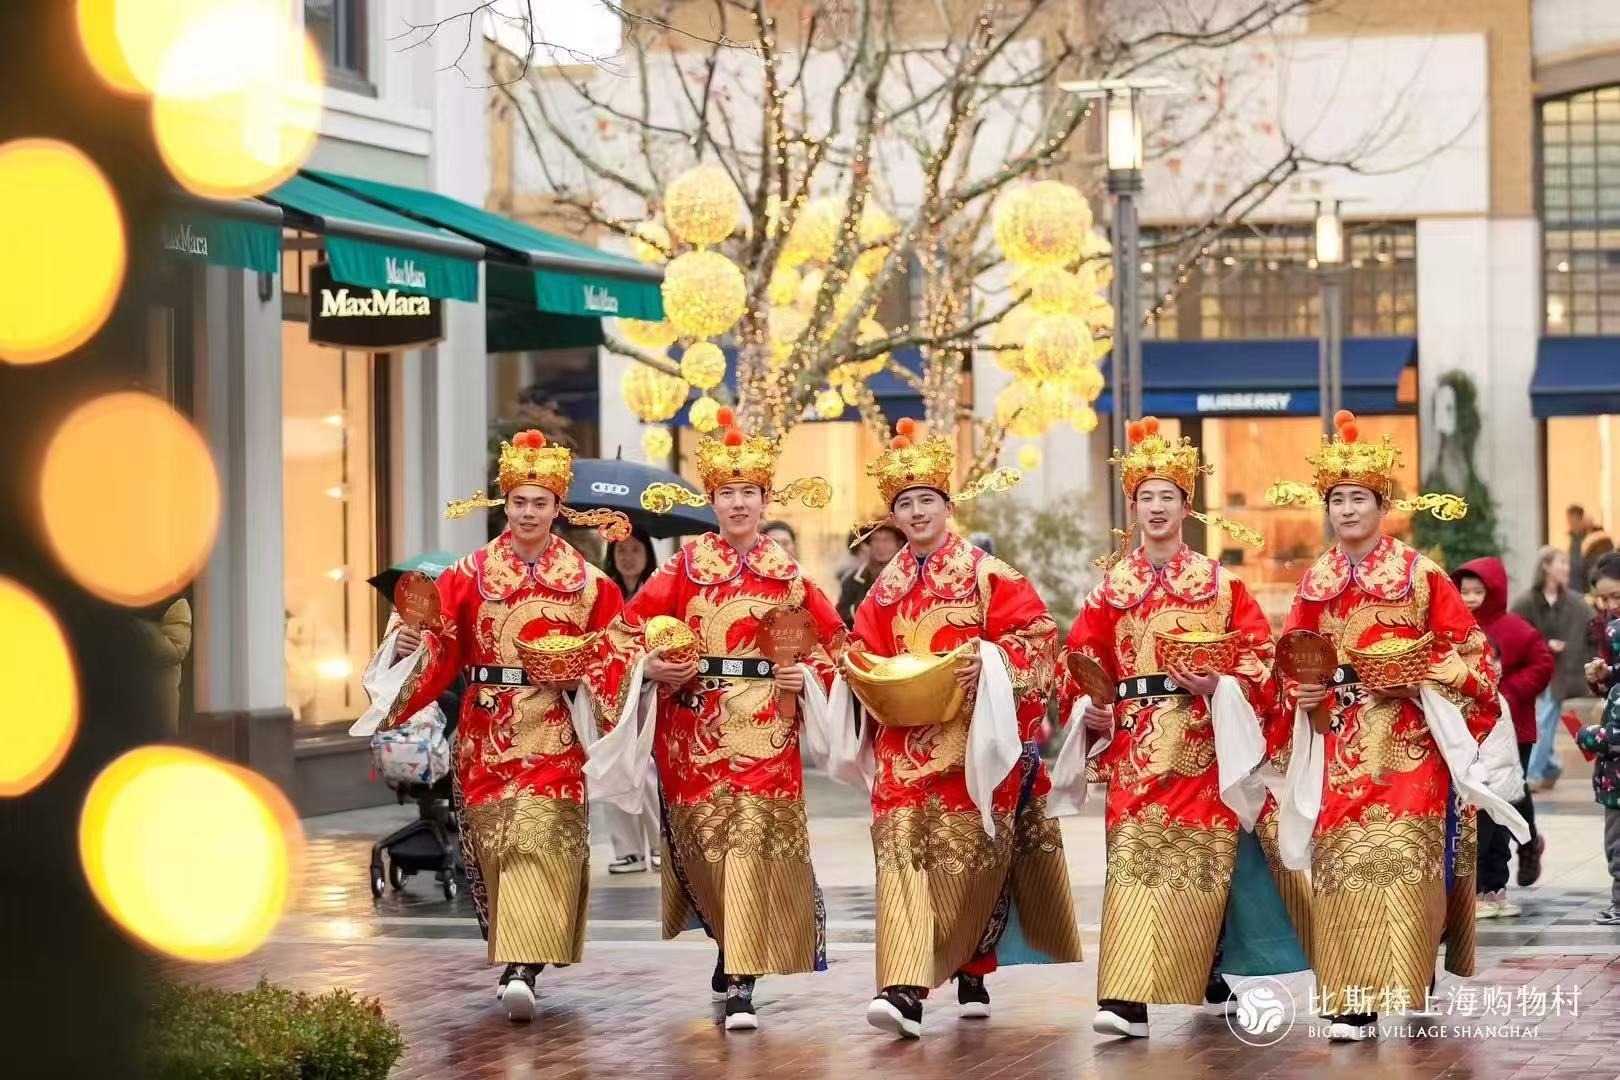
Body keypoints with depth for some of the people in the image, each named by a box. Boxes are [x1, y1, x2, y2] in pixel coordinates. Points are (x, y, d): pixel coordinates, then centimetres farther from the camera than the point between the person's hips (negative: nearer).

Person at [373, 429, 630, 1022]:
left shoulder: (586, 581, 5)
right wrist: (409, 641, -23)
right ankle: (519, 962, 17)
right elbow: (435, 638, -2)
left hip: (554, 731, -1)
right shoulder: (470, 574, 4)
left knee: (541, 836, -14)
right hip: (487, 729, 1)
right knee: (496, 838, 3)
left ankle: (521, 969, -21)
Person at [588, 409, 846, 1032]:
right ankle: (736, 955, 24)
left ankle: (740, 983, -10)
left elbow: (834, 640, 15)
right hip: (695, 728, 0)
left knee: (753, 843, -10)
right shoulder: (685, 567, 5)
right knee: (707, 845, 1)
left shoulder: (788, 574, 7)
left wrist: (812, 675, -3)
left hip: (765, 728, 0)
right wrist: (649, 669, -12)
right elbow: (626, 629, 5)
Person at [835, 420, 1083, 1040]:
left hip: (970, 738, -3)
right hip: (904, 740, 3)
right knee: (903, 850, -10)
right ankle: (904, 990, -14)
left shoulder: (985, 573, 1)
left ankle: (971, 974, 13)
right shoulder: (887, 586, 15)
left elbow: (1036, 633, -3)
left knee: (965, 858, -3)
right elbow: (866, 651, 20)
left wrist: (988, 659, -18)